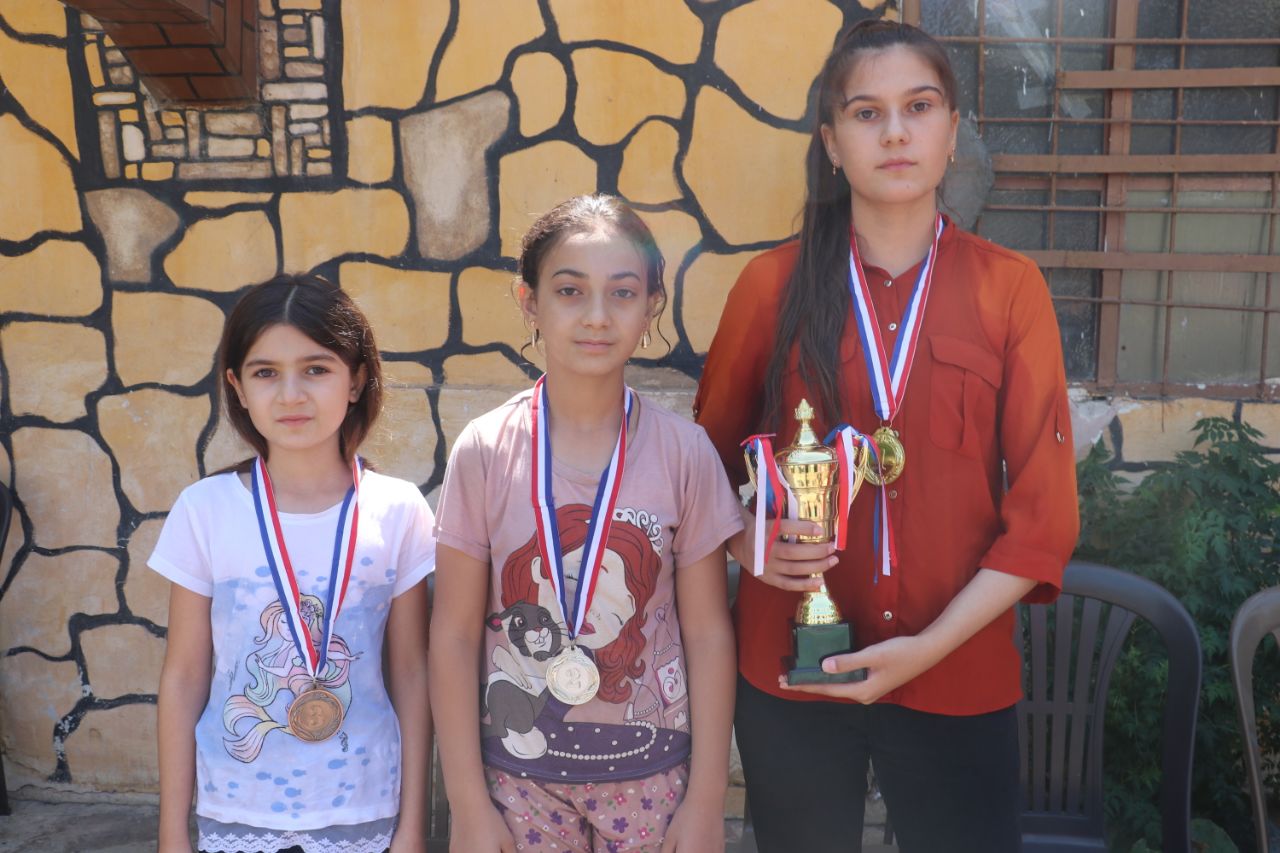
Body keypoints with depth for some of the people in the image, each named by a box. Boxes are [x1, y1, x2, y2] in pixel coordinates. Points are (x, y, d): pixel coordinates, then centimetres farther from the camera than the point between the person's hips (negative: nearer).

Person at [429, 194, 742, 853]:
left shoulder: (683, 452, -8)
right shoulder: (484, 451, -9)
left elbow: (708, 632, -4)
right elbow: (455, 635, -5)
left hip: (651, 778, 0)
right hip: (520, 775, 0)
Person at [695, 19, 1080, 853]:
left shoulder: (1010, 286, -2)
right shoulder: (774, 284, -1)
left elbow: (1044, 515, -4)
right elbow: (709, 463, 7)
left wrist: (931, 644, -13)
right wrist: (752, 546, -12)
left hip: (959, 680, 0)